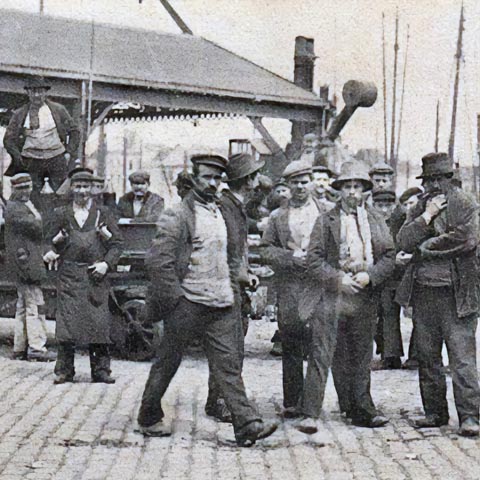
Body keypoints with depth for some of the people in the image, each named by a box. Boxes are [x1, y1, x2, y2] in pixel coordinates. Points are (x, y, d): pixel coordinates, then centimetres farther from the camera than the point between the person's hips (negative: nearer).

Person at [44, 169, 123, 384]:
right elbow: (52, 242, 15)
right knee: (67, 320, -7)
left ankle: (100, 370, 4)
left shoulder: (103, 214, 10)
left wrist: (106, 263, -7)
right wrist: (52, 252, -8)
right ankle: (64, 370, -1)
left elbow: (116, 243, 8)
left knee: (99, 321, -3)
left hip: (95, 276, 0)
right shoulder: (61, 214, 12)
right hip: (69, 276, 0)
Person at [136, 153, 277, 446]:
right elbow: (158, 261, -12)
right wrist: (176, 301, -14)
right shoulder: (178, 217, -8)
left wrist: (232, 292, 15)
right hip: (187, 304, -5)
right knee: (167, 363, 7)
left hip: (222, 305, 5)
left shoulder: (225, 215, 14)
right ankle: (150, 418, 22)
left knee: (228, 363, -2)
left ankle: (247, 425, -8)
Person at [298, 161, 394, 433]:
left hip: (365, 296, 3)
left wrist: (370, 276, -7)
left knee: (361, 357, 9)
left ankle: (362, 411, 17)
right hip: (331, 296, -3)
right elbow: (314, 260, -1)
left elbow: (390, 255, 9)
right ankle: (310, 415, -10)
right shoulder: (326, 221, 3)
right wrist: (338, 279, -12)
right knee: (321, 354, -9)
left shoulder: (376, 220, 13)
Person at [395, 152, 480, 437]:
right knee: (428, 357, 10)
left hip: (456, 293, -5)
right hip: (423, 291, 5)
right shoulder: (422, 206, 13)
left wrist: (428, 246, -8)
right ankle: (435, 412, 18)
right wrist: (427, 216, -8)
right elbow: (404, 242, 3)